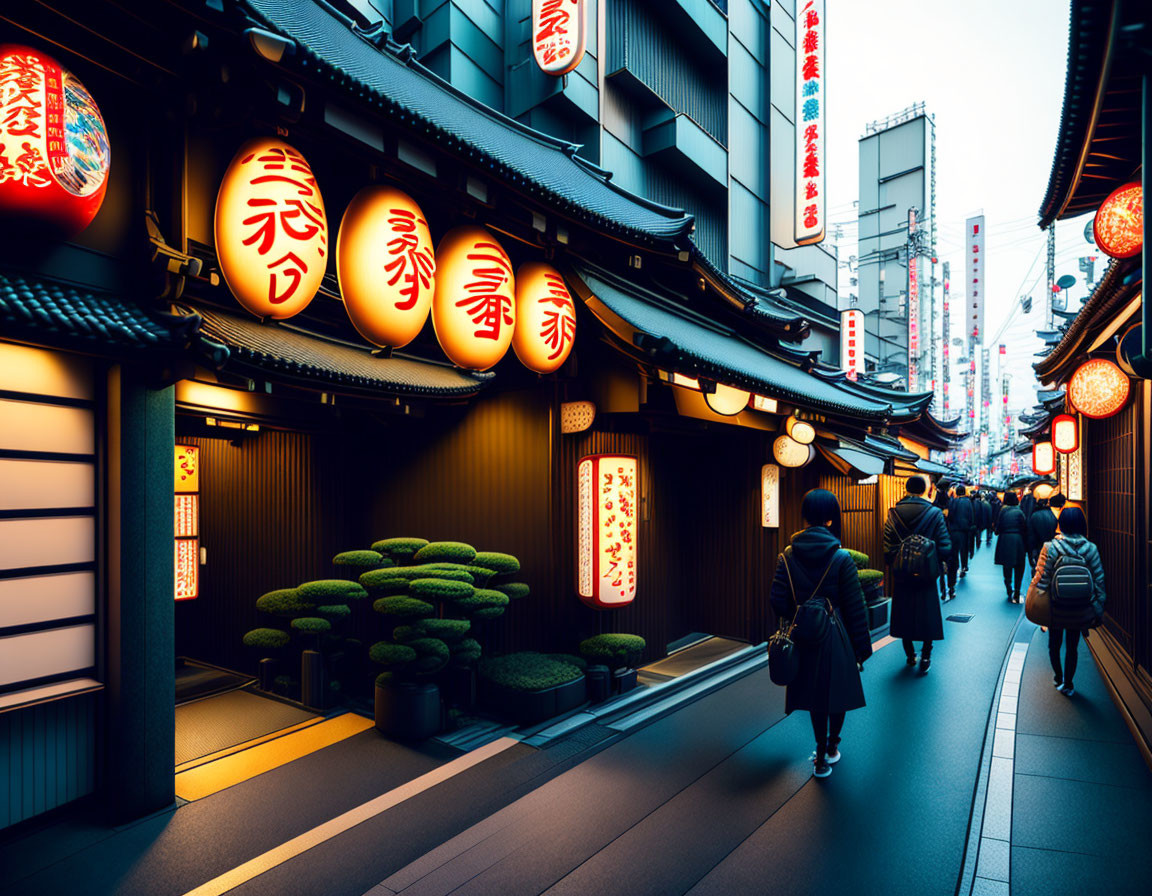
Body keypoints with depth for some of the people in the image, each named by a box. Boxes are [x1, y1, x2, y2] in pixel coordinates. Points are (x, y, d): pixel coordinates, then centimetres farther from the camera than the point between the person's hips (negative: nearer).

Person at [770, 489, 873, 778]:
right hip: (836, 635, -2)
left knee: (815, 694, 17)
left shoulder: (787, 556, -9)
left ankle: (821, 757, 24)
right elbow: (855, 608, -9)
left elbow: (778, 602, -7)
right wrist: (861, 648, 0)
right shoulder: (841, 558, -15)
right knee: (838, 690, 19)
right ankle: (832, 748, 34)